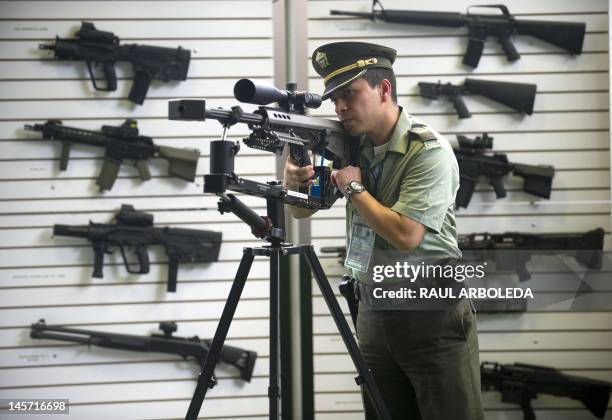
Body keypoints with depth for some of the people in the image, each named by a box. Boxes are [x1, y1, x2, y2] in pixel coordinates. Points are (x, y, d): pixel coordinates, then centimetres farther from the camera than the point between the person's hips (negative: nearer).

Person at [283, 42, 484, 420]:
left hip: (434, 314, -6)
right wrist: (293, 182, -11)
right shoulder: (352, 146, 6)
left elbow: (405, 235, -23)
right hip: (375, 313, 6)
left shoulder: (429, 151, -15)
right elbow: (303, 210, 11)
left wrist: (353, 187, -13)